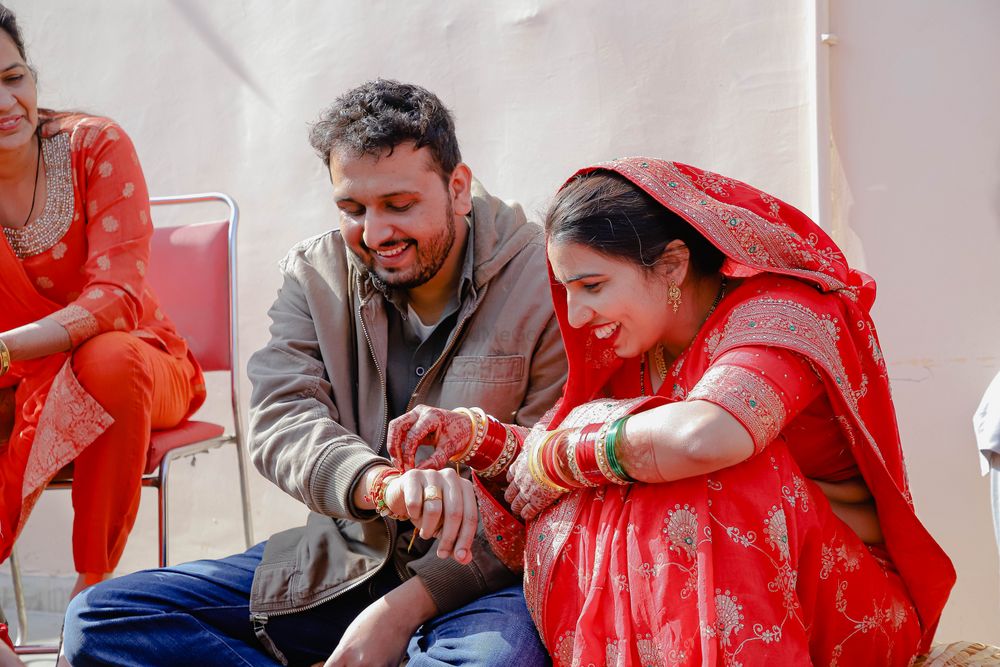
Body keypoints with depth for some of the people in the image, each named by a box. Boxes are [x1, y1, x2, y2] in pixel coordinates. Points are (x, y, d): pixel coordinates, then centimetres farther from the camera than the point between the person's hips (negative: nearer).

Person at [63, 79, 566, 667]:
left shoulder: (547, 284, -9)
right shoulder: (314, 275, 3)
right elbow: (281, 420, -13)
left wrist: (406, 606, -20)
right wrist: (383, 483, -37)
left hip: (481, 574, -4)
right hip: (343, 559, 5)